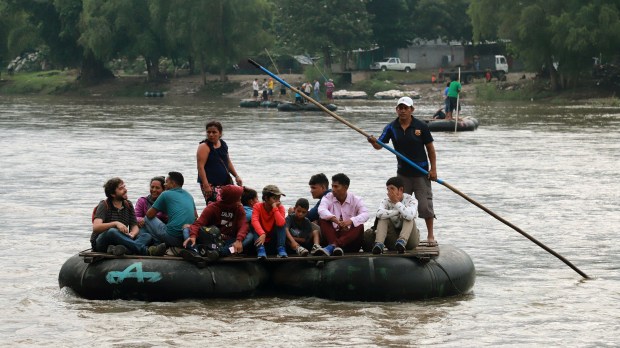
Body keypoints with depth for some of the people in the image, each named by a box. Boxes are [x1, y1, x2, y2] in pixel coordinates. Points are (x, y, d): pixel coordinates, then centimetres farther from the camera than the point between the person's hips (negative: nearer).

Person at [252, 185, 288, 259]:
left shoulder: (280, 208, -8)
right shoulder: (258, 206, -11)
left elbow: (281, 223, -27)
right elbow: (254, 221, -31)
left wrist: (275, 208, -25)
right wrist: (262, 234, -47)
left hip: (273, 241, 1)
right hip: (261, 239, -1)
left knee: (281, 224, -18)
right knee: (254, 226, -24)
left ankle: (281, 250, -29)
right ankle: (260, 250, -41)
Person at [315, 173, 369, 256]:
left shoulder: (356, 200, 3)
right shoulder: (328, 198, 5)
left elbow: (365, 214, -16)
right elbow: (321, 210, -17)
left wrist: (351, 221, -37)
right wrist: (334, 219, -38)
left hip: (350, 236, -1)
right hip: (333, 235, 1)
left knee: (359, 226, -29)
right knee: (323, 221, -22)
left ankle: (332, 246, -47)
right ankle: (336, 246, -48)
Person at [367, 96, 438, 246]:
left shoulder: (421, 126, -8)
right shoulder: (392, 127, -2)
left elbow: (430, 148, -2)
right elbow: (380, 145, -8)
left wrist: (433, 169, -6)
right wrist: (373, 142, -32)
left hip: (421, 173, -3)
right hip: (402, 173, 3)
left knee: (425, 205, -3)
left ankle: (430, 235, 9)